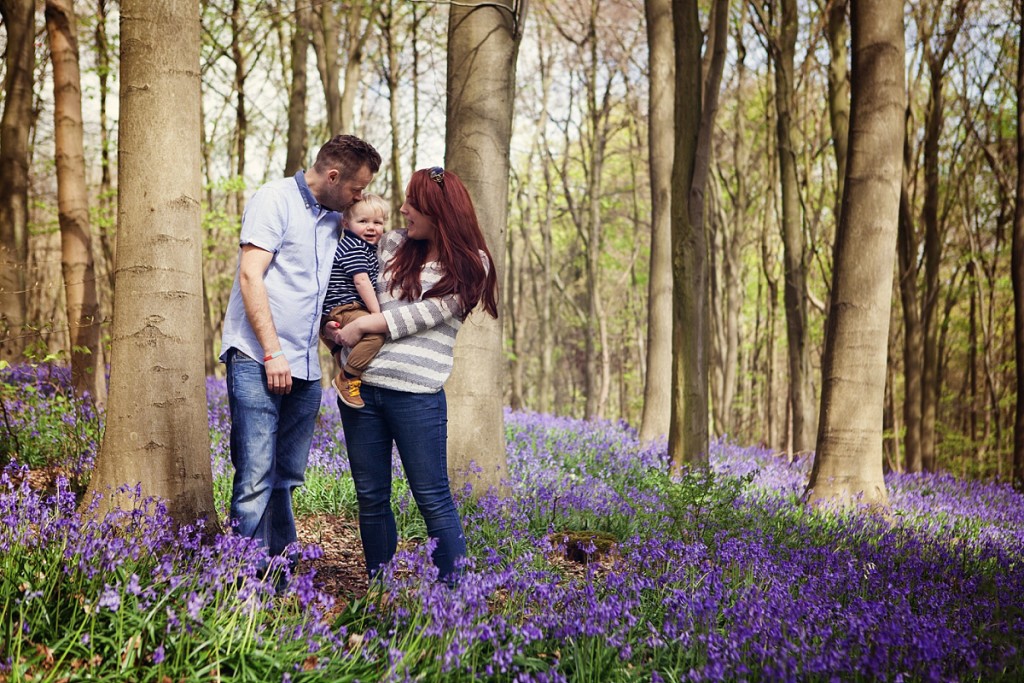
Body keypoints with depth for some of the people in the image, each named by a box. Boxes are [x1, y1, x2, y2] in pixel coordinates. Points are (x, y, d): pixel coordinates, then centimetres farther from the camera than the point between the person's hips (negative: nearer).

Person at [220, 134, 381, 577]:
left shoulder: (335, 221, 17)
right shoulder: (276, 200, -5)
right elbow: (251, 276, -12)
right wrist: (272, 351, -16)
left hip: (305, 369, 7)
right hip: (257, 361, -7)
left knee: (286, 479, 10)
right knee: (256, 479, -9)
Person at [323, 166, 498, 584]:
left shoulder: (469, 264, -1)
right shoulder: (392, 245, 11)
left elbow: (426, 313, -10)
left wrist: (362, 326, -13)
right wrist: (331, 326, -1)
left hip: (416, 393, -4)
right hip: (361, 384, 5)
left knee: (432, 498, -1)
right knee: (370, 497, 10)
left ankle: (455, 590, 7)